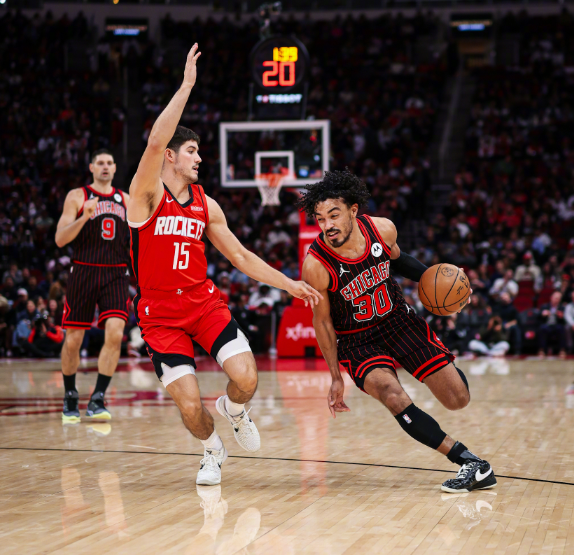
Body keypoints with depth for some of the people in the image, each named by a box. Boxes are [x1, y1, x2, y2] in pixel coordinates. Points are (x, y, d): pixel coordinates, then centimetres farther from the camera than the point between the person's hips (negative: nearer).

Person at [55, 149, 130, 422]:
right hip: (83, 273, -2)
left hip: (115, 275, 2)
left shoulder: (126, 200, 13)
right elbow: (60, 239, -5)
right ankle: (70, 397, 24)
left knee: (115, 334, -17)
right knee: (73, 340, 2)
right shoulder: (77, 197, 3)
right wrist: (85, 217, -19)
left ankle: (97, 400, -11)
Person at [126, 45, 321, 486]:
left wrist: (289, 284, 9)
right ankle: (213, 450, 23)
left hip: (205, 301, 4)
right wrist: (187, 86, -26)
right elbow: (155, 142, -25)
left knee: (246, 379, -16)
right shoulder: (147, 195, -8)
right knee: (189, 406, -11)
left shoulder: (206, 205, 9)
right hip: (160, 313, -4)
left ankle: (232, 410, 22)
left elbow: (241, 256, 16)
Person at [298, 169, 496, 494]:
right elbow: (323, 322, -10)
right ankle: (471, 463, -27)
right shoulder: (316, 265, -24)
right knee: (393, 397, -32)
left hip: (399, 320, 3)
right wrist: (336, 378, -5)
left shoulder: (383, 229, -16)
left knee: (458, 399, -1)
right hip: (357, 341, -3)